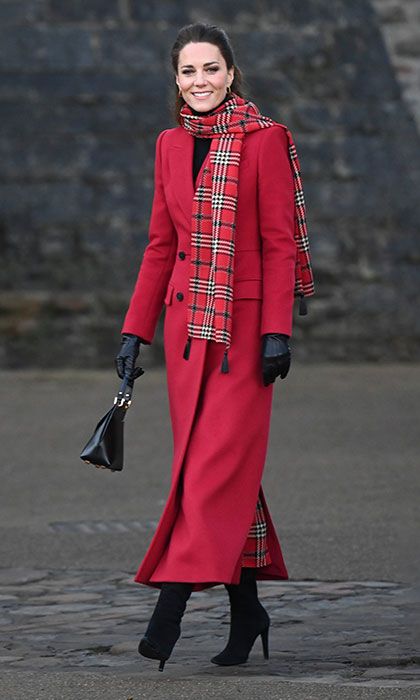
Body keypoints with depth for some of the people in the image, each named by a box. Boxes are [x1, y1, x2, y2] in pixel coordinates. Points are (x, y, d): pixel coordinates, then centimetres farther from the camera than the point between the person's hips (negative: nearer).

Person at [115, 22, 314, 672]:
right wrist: (135, 330, 10)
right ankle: (246, 608, 16)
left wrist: (277, 331, -14)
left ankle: (171, 605, -17)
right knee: (230, 470, 8)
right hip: (187, 323, 5)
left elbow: (279, 243, -7)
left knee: (218, 463, -11)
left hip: (243, 324, -5)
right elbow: (161, 247, 14)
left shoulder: (265, 140, -5)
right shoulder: (171, 146, 11)